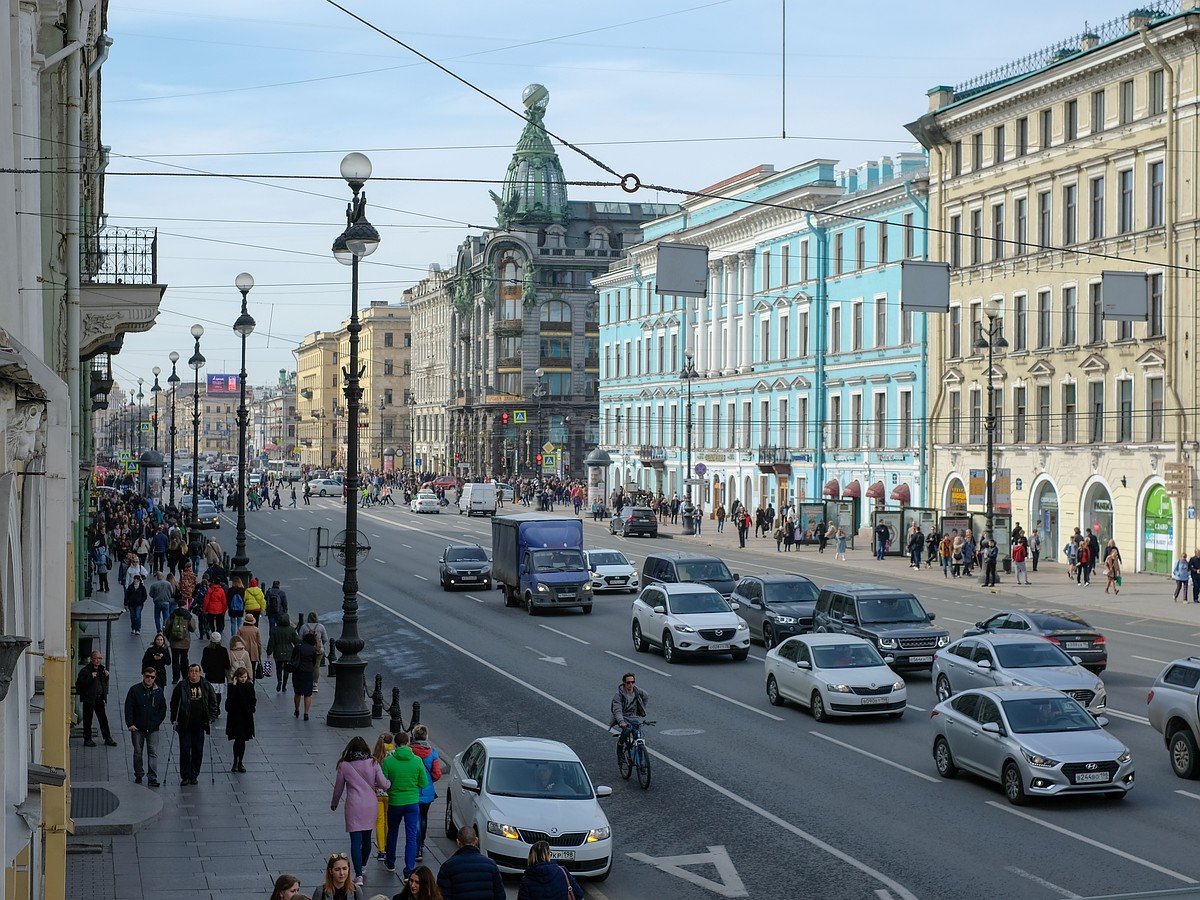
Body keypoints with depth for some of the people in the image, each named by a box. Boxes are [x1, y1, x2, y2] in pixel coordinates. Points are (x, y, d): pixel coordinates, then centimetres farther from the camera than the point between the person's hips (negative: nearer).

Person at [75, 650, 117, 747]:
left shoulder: (101, 669, 10)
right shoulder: (85, 670, -11)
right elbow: (79, 684, -18)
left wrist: (106, 676, 2)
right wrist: (91, 677, -25)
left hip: (99, 698, 6)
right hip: (89, 698, -6)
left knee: (103, 719, 9)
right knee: (88, 720, 3)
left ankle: (107, 739, 15)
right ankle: (87, 740, 12)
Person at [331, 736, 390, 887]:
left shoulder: (344, 765, -4)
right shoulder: (373, 763, -2)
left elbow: (338, 788, 5)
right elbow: (384, 785, -3)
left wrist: (334, 804, 23)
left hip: (354, 807, -3)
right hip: (370, 806, 3)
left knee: (356, 840, -2)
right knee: (367, 837, 21)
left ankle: (358, 875, -11)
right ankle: (362, 866, 40)